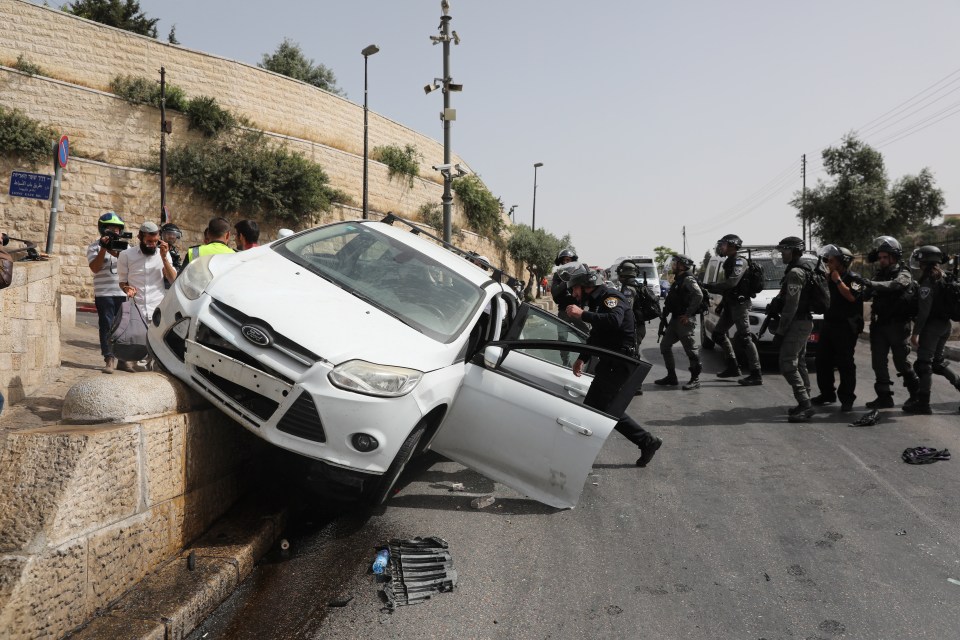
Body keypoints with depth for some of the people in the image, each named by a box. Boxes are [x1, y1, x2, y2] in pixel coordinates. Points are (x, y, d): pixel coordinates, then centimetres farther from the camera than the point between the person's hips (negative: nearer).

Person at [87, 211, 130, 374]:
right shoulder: (95, 246, 4)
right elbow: (95, 267, -9)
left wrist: (119, 253, -16)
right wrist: (104, 249, -17)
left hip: (123, 293, 3)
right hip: (104, 293, -3)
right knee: (107, 325, -3)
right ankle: (109, 359, -1)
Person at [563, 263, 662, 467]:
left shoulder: (611, 297, -14)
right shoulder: (596, 301, 18)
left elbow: (614, 321, -36)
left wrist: (582, 314, -32)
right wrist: (582, 359, 23)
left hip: (618, 363, -10)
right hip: (609, 362, 11)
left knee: (591, 408, -8)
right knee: (608, 409, 13)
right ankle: (647, 442, 18)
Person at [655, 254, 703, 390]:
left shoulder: (688, 279, -12)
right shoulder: (678, 280, 18)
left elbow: (699, 295, -27)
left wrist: (688, 314, -24)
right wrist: (664, 315, 13)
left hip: (685, 320, -10)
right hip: (675, 319, 10)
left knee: (691, 349, -3)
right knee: (665, 345, 10)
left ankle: (695, 379, 5)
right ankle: (671, 377, 16)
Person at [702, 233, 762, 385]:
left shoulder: (739, 262, -12)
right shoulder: (728, 263, 18)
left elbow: (732, 282, -26)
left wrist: (710, 286, -21)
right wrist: (722, 304, 16)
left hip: (740, 304, -10)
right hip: (730, 304, 10)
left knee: (744, 338, -13)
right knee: (719, 334, 13)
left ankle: (756, 375, -11)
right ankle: (733, 367, 19)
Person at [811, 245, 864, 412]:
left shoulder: (853, 278, -8)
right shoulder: (830, 278, 16)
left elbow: (851, 296, -25)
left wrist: (838, 281, -16)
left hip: (846, 327, -8)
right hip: (829, 323, 8)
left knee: (845, 364, -5)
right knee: (822, 361, 10)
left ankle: (847, 399, 2)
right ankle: (827, 394, 22)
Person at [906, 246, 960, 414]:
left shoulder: (928, 281, -15)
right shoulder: (944, 277, 11)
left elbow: (924, 310, -19)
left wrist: (915, 332, -18)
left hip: (932, 325, -9)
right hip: (946, 324, 9)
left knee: (924, 363, -3)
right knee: (937, 361, 21)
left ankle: (923, 403, -1)